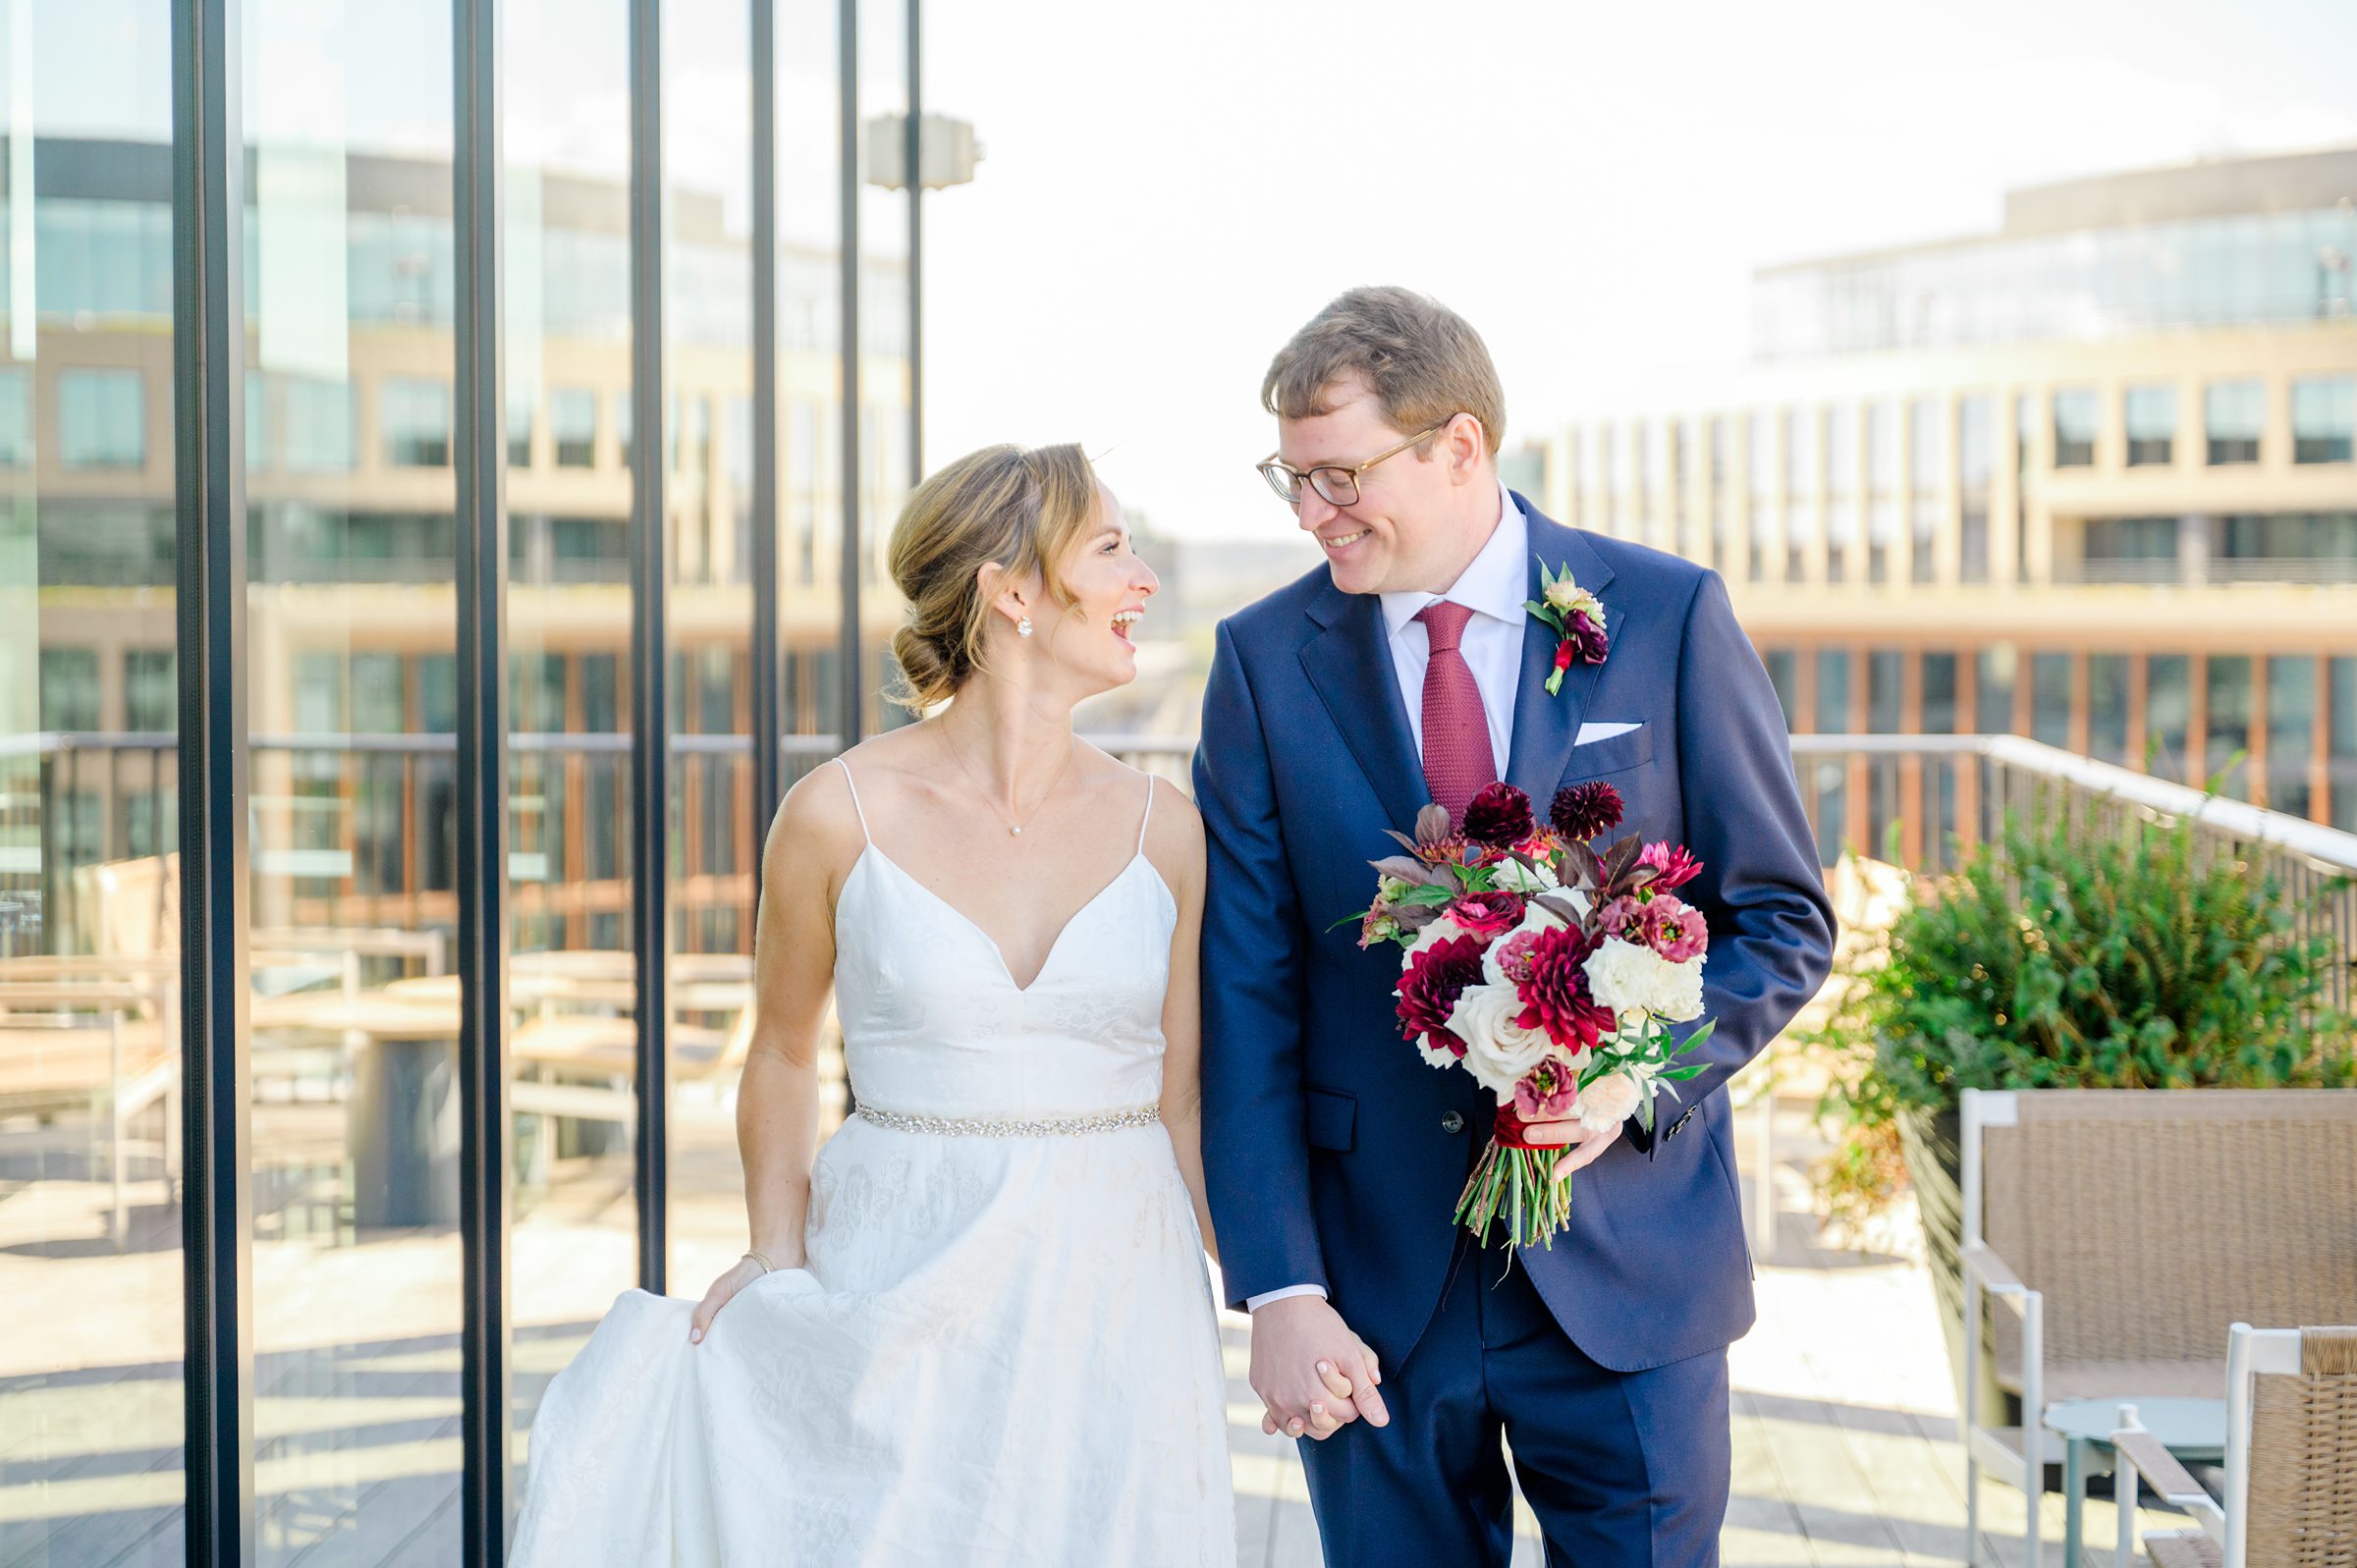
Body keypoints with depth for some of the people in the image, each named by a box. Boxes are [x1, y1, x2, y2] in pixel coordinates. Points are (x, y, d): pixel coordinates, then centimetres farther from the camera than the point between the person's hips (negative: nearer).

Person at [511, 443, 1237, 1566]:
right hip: (899, 1310, -2)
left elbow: (1179, 1104, 6)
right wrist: (775, 1263, 0)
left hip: (1114, 1301, 2)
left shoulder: (1164, 829, 1)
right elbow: (783, 1054, 8)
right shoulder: (840, 817, -7)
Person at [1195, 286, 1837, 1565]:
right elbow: (1246, 999, -2)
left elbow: (1785, 921, 2)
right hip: (1374, 1289, 1)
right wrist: (1280, 1288, -10)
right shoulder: (1267, 658, 0)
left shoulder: (1667, 617, -2)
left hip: (1628, 1258, -1)